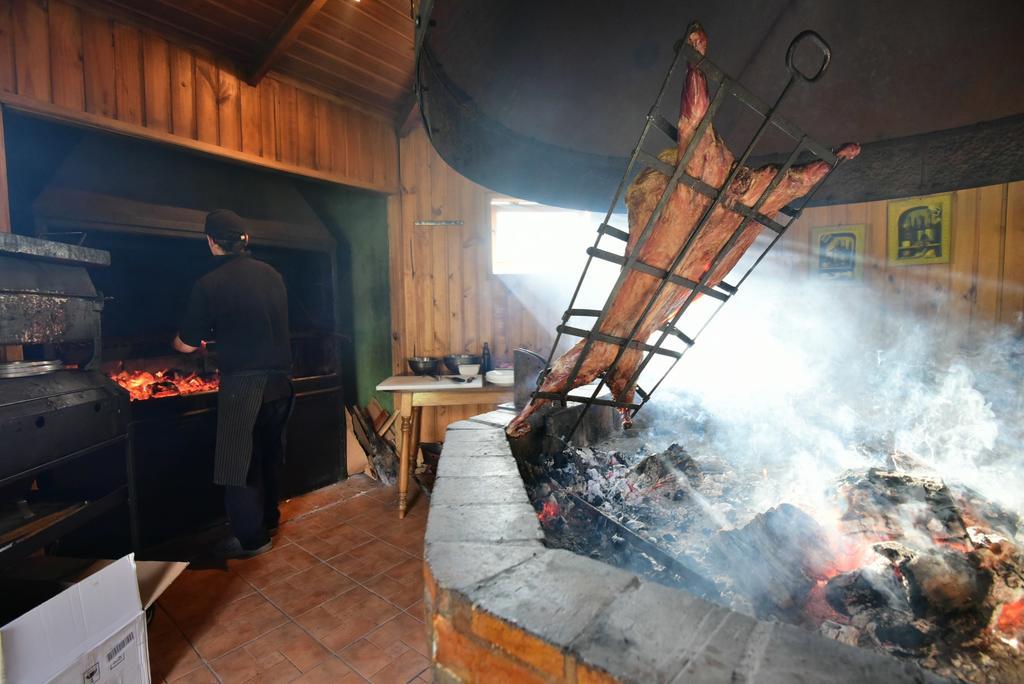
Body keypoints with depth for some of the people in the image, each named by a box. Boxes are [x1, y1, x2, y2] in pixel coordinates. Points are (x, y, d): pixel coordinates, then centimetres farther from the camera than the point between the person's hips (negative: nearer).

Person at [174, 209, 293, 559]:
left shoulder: (209, 284, -11)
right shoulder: (272, 274, 3)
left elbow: (187, 344, -3)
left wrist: (176, 341, 22)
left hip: (243, 383, -6)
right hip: (279, 379, 6)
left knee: (239, 462, 8)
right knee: (268, 453, 20)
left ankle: (252, 538, 19)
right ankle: (268, 518, 37)